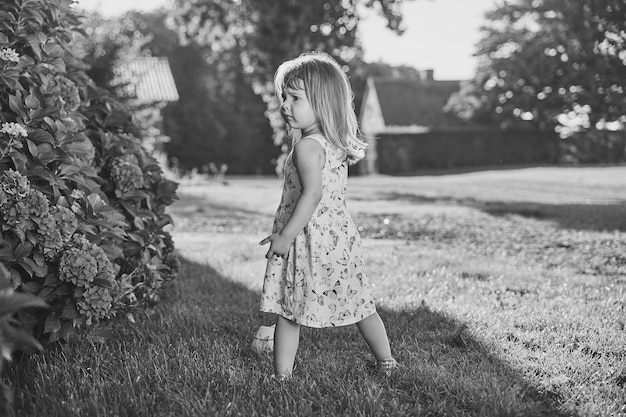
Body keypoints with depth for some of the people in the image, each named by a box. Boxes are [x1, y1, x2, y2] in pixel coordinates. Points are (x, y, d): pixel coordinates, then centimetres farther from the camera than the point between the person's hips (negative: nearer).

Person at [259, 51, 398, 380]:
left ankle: (282, 374, 8)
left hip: (309, 241, -8)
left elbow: (312, 194, -25)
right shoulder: (336, 144, 10)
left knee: (287, 310, 3)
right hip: (339, 235, 8)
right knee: (360, 304, 17)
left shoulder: (307, 146, -16)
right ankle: (386, 362, 27)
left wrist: (285, 236, -22)